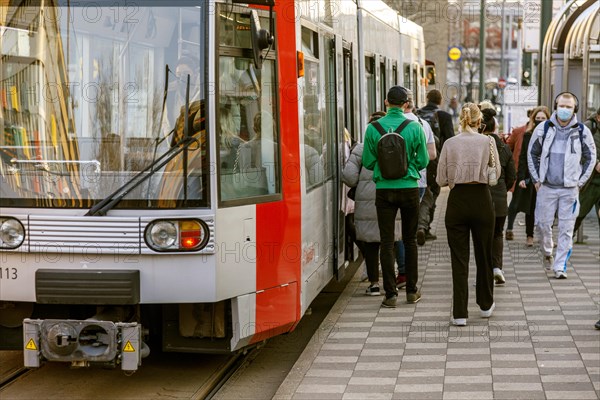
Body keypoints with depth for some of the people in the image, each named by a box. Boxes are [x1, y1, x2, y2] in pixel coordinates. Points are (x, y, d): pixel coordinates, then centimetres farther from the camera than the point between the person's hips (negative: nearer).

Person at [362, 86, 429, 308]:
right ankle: (411, 290, 18)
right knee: (410, 240, 13)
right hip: (409, 188, 0)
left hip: (384, 188, 0)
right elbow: (423, 160, -1)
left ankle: (390, 294, 1)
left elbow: (368, 162, -1)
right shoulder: (415, 127, -7)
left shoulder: (373, 128, -5)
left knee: (387, 242, 3)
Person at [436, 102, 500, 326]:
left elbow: (441, 179, -1)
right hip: (482, 199, 0)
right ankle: (486, 305, 31)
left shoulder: (450, 144, -2)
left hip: (457, 201, 0)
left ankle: (460, 314, -1)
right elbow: (496, 174, 2)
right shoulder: (487, 142, -4)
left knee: (459, 258, 3)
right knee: (484, 255, 16)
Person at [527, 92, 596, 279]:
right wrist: (536, 179, 6)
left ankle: (560, 266, 4)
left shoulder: (582, 132, 0)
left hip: (570, 188, -1)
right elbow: (532, 153, 11)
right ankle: (547, 252, 31)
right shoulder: (543, 129, 1)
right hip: (546, 186, 1)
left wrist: (580, 182, 4)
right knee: (543, 224, 4)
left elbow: (591, 157, 10)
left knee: (566, 229, -2)